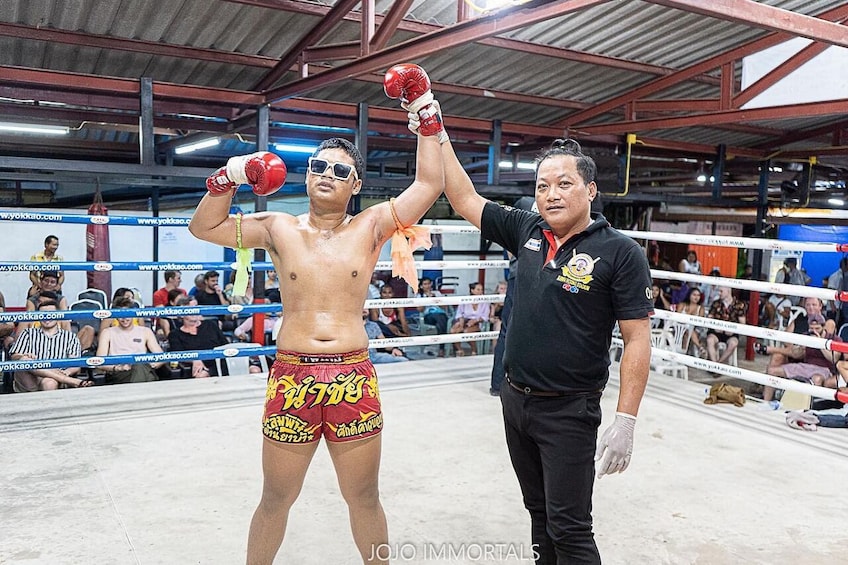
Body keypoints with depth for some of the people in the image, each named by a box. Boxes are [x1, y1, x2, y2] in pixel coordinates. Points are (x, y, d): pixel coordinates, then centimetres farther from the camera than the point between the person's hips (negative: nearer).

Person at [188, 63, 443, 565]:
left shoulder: (370, 227, 3)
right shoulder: (279, 229, 6)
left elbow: (430, 184, -1)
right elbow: (204, 227, 8)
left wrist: (426, 114, -2)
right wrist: (229, 179, -6)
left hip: (355, 378, 0)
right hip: (292, 377, 1)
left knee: (364, 497, 15)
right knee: (276, 499, 15)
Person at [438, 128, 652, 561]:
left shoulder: (619, 253, -11)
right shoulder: (527, 231, 3)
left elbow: (637, 340, -12)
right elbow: (465, 199, 11)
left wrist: (625, 422, -17)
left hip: (569, 412, -5)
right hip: (515, 400, 6)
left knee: (569, 530, 2)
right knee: (539, 513, 20)